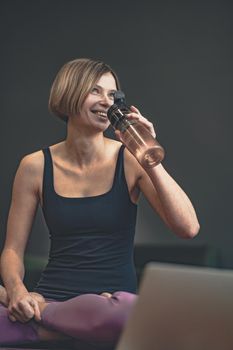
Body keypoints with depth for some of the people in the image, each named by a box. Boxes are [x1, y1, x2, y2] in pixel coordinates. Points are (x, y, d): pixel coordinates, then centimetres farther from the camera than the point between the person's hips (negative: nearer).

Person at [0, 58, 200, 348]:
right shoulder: (36, 166, 5)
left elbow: (188, 228, -9)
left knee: (130, 314, -39)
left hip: (113, 298, 2)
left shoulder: (129, 161, 1)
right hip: (51, 295, -1)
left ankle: (40, 314, -12)